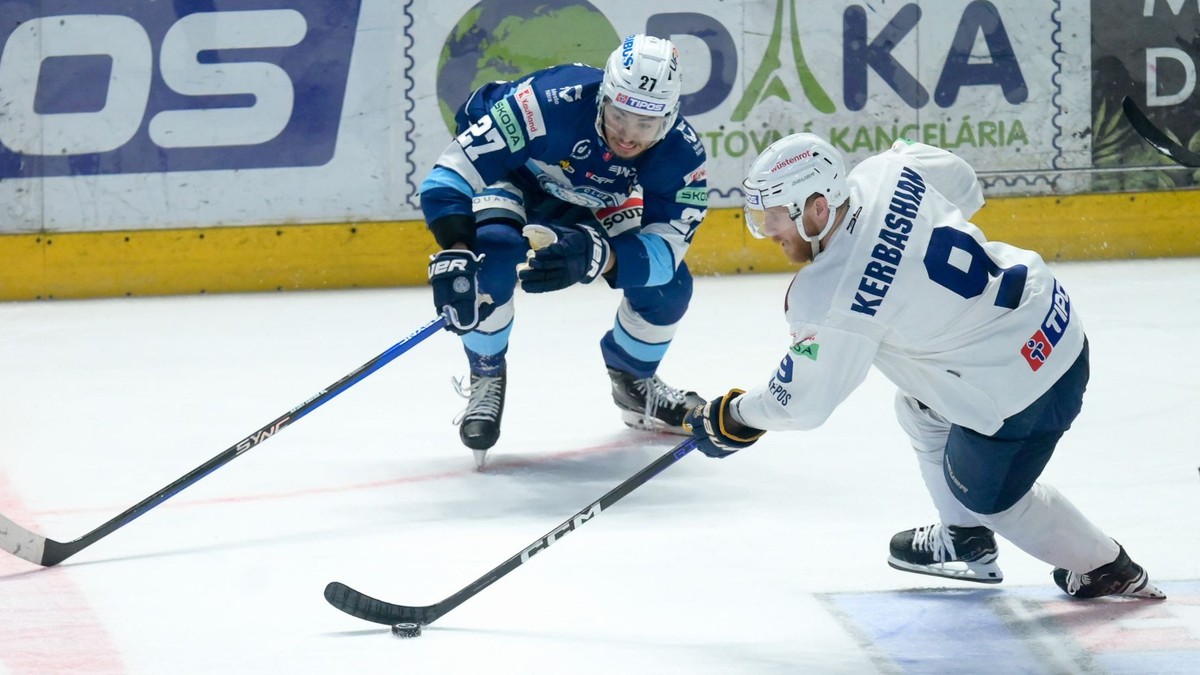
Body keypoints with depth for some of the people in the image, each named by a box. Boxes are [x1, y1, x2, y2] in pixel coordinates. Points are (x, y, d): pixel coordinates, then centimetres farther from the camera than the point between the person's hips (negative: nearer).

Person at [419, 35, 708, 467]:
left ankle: (633, 380, 24)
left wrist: (595, 255, -54)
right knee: (493, 253, -34)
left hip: (595, 210, 4)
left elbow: (665, 248, -34)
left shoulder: (682, 154, -29)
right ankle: (486, 379, -6)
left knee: (670, 286, -11)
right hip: (513, 179, -4)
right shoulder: (551, 102, -42)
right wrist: (454, 253, -53)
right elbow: (455, 169, -40)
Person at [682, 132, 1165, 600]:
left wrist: (734, 418, 6)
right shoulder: (886, 173, -8)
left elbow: (804, 402, -12)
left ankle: (1105, 568, 35)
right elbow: (963, 188, 13)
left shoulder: (830, 296, -26)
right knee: (921, 409, 29)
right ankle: (964, 540, 45)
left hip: (1020, 390, -9)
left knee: (987, 496, 18)